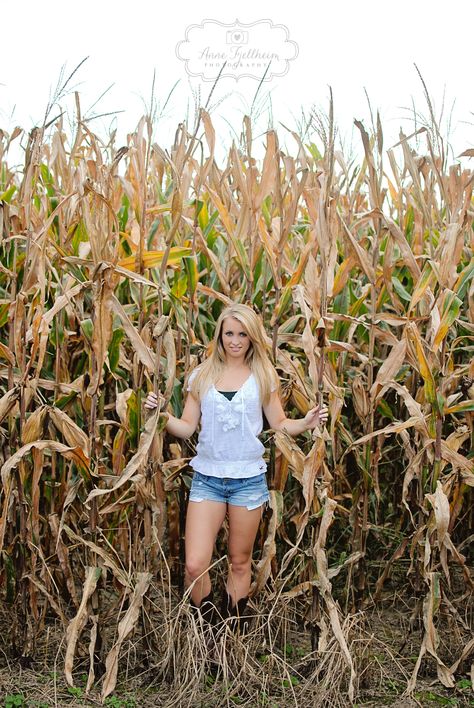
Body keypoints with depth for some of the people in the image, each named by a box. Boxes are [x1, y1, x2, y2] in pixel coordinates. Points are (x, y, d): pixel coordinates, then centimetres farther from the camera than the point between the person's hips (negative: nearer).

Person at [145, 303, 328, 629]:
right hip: (207, 477, 1)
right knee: (195, 565, -7)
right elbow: (187, 428, 4)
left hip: (249, 479, 0)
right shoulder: (202, 375, 3)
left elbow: (280, 424, 7)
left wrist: (306, 422, -12)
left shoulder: (263, 376, 2)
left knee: (240, 562, 12)